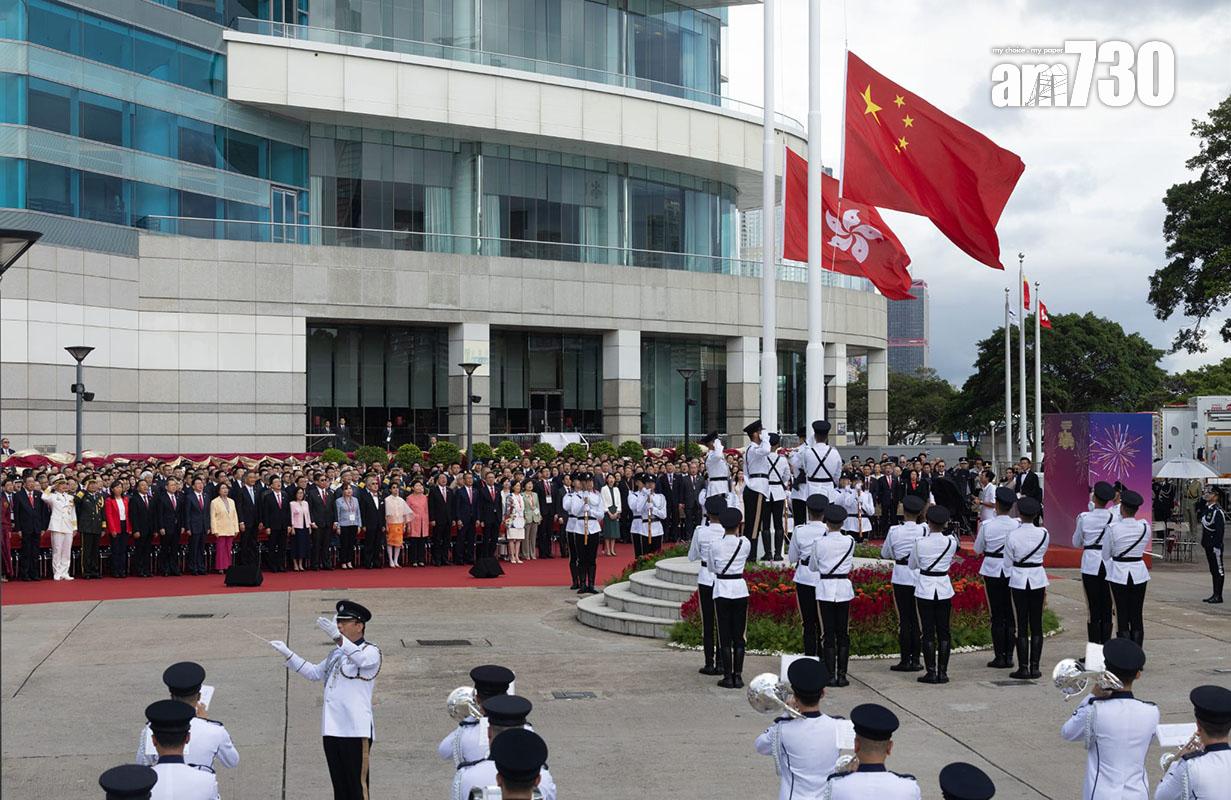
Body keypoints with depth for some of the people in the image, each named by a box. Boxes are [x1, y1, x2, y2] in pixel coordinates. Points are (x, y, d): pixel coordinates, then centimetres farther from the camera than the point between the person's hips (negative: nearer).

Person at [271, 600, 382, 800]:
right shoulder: (336, 654, 21)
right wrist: (288, 654, 23)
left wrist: (337, 637, -41)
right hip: (331, 730, 8)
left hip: (356, 731, -8)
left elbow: (361, 659, -27)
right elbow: (315, 672, 31)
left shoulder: (371, 651, -4)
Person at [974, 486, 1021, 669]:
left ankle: (999, 657, 4)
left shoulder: (987, 525, -11)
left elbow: (977, 549, 1)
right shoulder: (1016, 525, -7)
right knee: (1010, 614, 9)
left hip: (992, 570, -2)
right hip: (1011, 570, 2)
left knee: (996, 615, 4)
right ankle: (1009, 656, 10)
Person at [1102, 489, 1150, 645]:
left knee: (1122, 616, 2)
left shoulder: (1113, 529, -13)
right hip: (1139, 573, 3)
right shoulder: (1145, 527, -5)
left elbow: (1105, 555, -3)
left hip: (1119, 573, -3)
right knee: (1137, 616, 8)